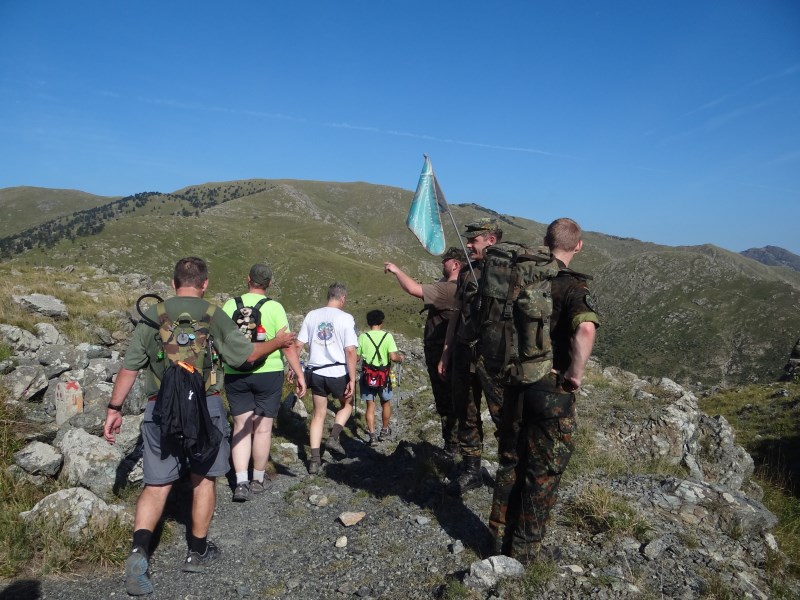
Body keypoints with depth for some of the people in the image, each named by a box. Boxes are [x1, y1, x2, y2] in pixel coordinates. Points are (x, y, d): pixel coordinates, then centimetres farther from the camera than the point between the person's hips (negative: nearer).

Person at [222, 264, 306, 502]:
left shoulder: (230, 305, -1)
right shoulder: (274, 307, -8)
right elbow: (288, 345, -13)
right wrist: (299, 374, -8)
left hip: (235, 375, 2)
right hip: (268, 374, -2)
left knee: (241, 426, 11)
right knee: (262, 428, 9)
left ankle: (241, 482, 3)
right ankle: (258, 480, 22)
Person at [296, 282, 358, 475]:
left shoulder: (311, 315, 1)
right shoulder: (346, 318, -10)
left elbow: (298, 345, 2)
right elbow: (350, 351, -15)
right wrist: (352, 380, -11)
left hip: (316, 372, 3)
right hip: (338, 373, -3)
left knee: (318, 414, 15)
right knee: (347, 404, 24)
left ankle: (315, 460, 14)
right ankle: (334, 437, 4)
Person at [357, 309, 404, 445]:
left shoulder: (363, 337, -5)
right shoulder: (387, 336, -9)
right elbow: (393, 357, -16)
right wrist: (400, 358, 5)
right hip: (384, 376, 0)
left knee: (370, 406, 9)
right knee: (386, 403, 21)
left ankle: (372, 435, 1)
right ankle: (385, 430, 34)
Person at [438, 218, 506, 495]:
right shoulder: (466, 273, 12)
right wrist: (446, 353, 15)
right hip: (462, 355, 6)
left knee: (504, 416, 1)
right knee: (466, 415, 13)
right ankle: (470, 471, 26)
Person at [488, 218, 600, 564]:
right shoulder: (573, 285, -14)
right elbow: (586, 329, -33)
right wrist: (576, 373, -20)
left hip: (514, 381, 5)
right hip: (552, 388, -5)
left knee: (511, 461, 18)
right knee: (543, 470, 10)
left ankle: (501, 535, 31)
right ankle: (526, 547, 21)